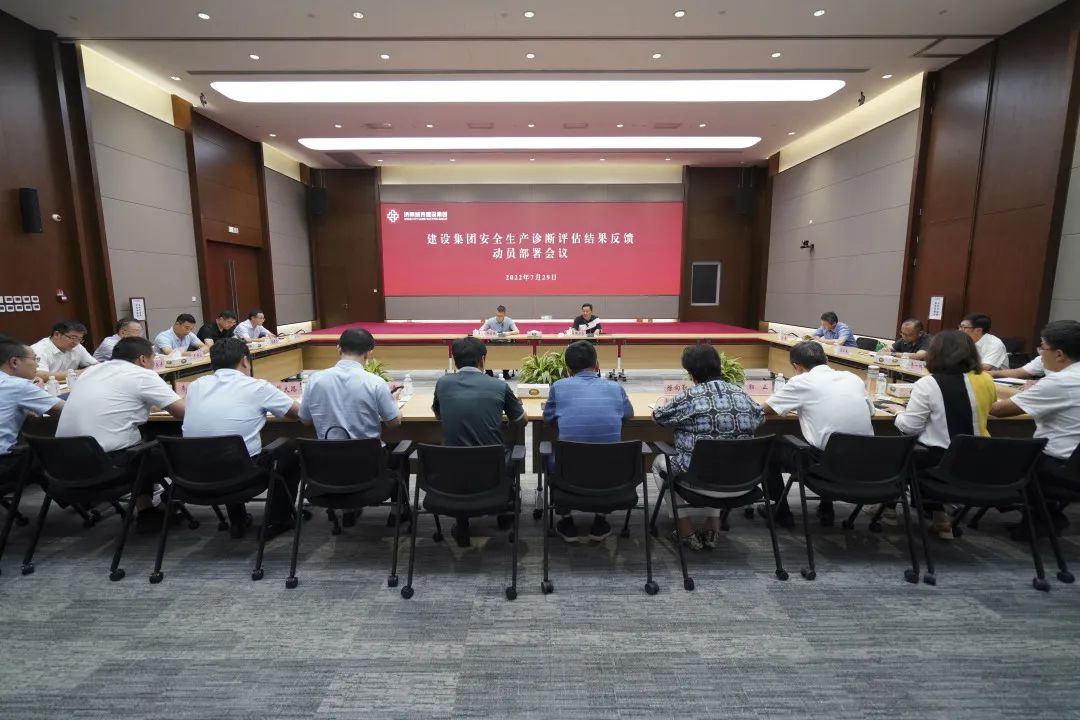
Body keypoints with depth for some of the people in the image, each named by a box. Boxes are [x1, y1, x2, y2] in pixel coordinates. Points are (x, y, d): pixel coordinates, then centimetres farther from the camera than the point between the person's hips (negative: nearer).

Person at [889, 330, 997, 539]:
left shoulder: (928, 384, -17)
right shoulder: (986, 380, 0)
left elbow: (909, 427, -15)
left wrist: (899, 413, 5)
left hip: (940, 460, -6)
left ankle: (937, 514, 23)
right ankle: (937, 514, 26)